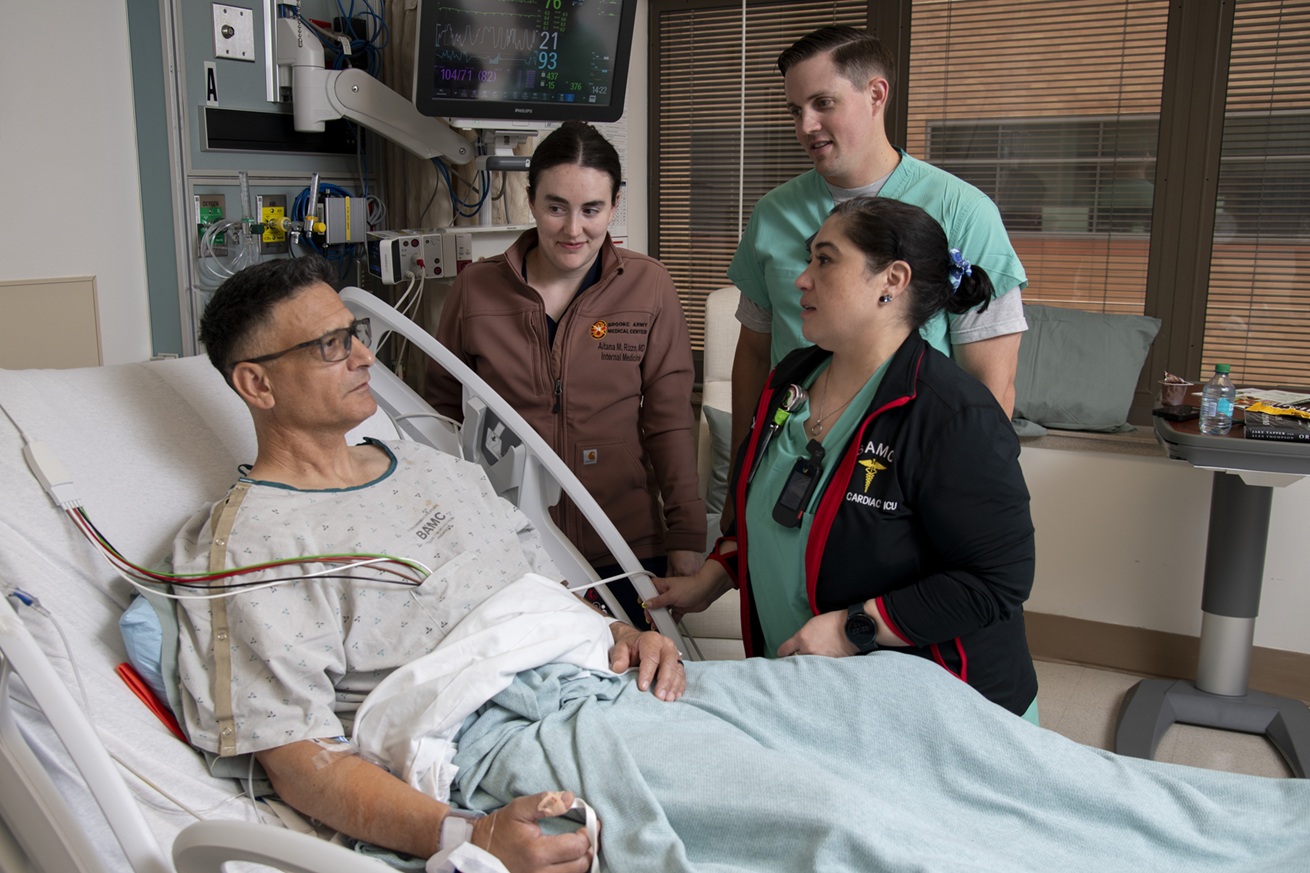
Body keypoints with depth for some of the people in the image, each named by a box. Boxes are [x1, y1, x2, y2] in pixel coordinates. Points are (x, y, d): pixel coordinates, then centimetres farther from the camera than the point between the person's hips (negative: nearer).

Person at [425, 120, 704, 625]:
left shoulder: (648, 287, -1)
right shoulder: (475, 289, 0)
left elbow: (668, 422, 1)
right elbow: (442, 405, 11)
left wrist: (686, 539, -2)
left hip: (623, 543, 0)